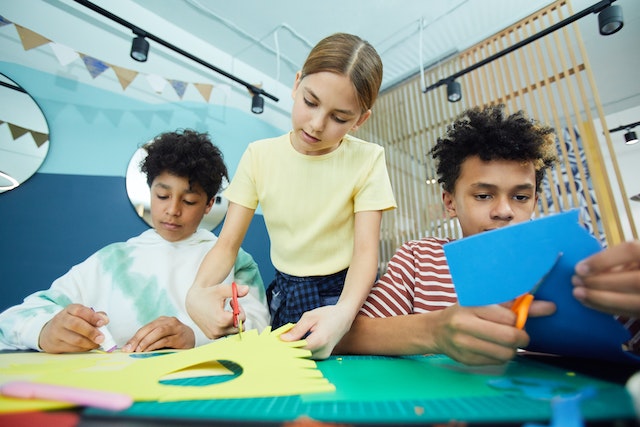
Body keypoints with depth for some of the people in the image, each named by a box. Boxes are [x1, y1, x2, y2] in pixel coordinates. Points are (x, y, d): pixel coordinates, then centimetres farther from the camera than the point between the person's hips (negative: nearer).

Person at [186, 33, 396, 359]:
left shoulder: (367, 159, -10)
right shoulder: (259, 155, -4)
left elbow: (366, 250, -15)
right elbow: (227, 244, -5)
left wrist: (344, 311, -35)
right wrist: (197, 292, -25)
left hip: (345, 294, -2)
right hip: (283, 295, 3)